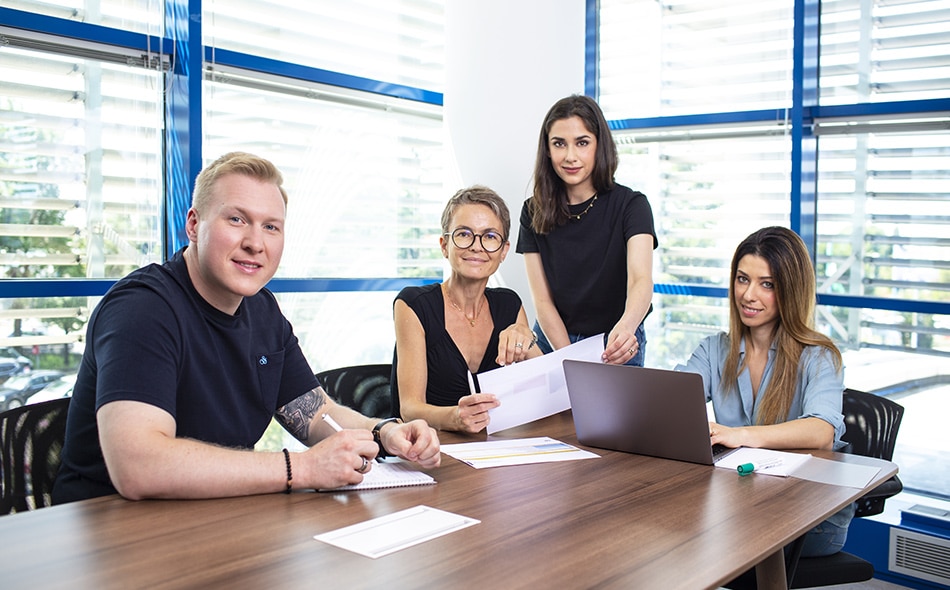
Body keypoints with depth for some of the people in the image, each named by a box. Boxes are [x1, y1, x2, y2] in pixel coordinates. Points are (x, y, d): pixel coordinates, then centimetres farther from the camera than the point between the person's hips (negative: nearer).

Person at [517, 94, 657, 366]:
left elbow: (641, 279, -27)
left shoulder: (631, 205, -11)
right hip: (555, 342, 2)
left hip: (617, 346, -1)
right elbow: (542, 300, -6)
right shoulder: (534, 212, -3)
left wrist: (626, 327, -47)